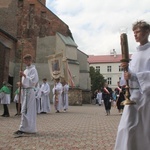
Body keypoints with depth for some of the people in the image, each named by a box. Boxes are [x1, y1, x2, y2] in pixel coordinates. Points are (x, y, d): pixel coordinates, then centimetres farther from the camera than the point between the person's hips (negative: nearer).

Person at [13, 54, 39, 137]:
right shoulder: (26, 70, 18)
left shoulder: (33, 70, -7)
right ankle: (30, 128, 18)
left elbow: (33, 81, -16)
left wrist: (24, 75, -18)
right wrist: (21, 84, 2)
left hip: (29, 91, -8)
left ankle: (23, 129, -10)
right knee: (29, 110, 11)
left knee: (25, 110, -11)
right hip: (25, 90, 8)